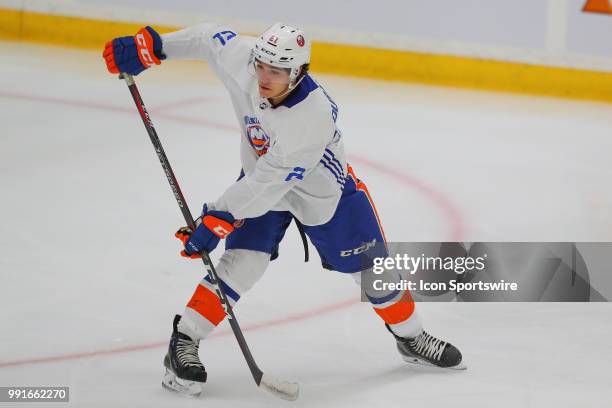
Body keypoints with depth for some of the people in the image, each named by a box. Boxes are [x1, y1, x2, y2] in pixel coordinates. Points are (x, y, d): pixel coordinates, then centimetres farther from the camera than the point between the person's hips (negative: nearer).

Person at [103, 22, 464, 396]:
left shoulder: (314, 117, -41)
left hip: (322, 187, -3)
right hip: (261, 176, 3)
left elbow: (271, 182, -38)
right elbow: (210, 37, -7)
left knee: (372, 267, 7)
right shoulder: (242, 59, -28)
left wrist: (218, 219, -34)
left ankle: (411, 338, 31)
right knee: (241, 262, -16)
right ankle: (183, 344, -10)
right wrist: (152, 45, -7)